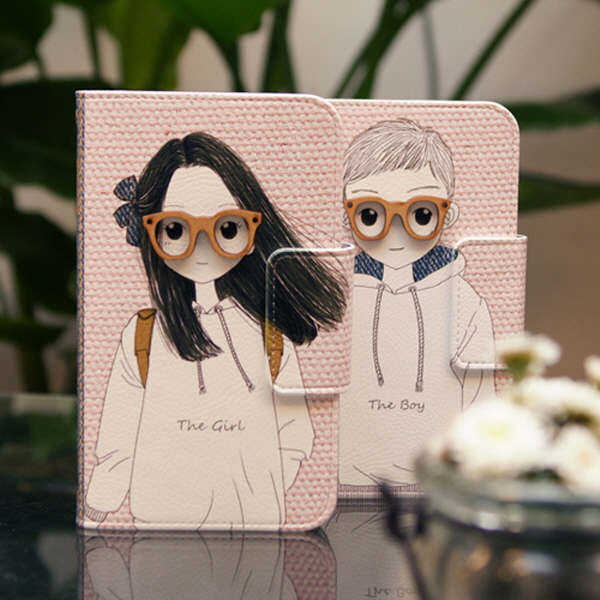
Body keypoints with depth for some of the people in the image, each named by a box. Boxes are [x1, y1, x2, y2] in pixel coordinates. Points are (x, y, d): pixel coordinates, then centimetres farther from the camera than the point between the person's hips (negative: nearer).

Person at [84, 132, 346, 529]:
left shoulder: (271, 335, -1)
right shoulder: (142, 337, -2)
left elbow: (295, 436, 1)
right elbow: (116, 445, 0)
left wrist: (262, 495, -8)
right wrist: (95, 520, -4)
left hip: (256, 517, 0)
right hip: (160, 518, 0)